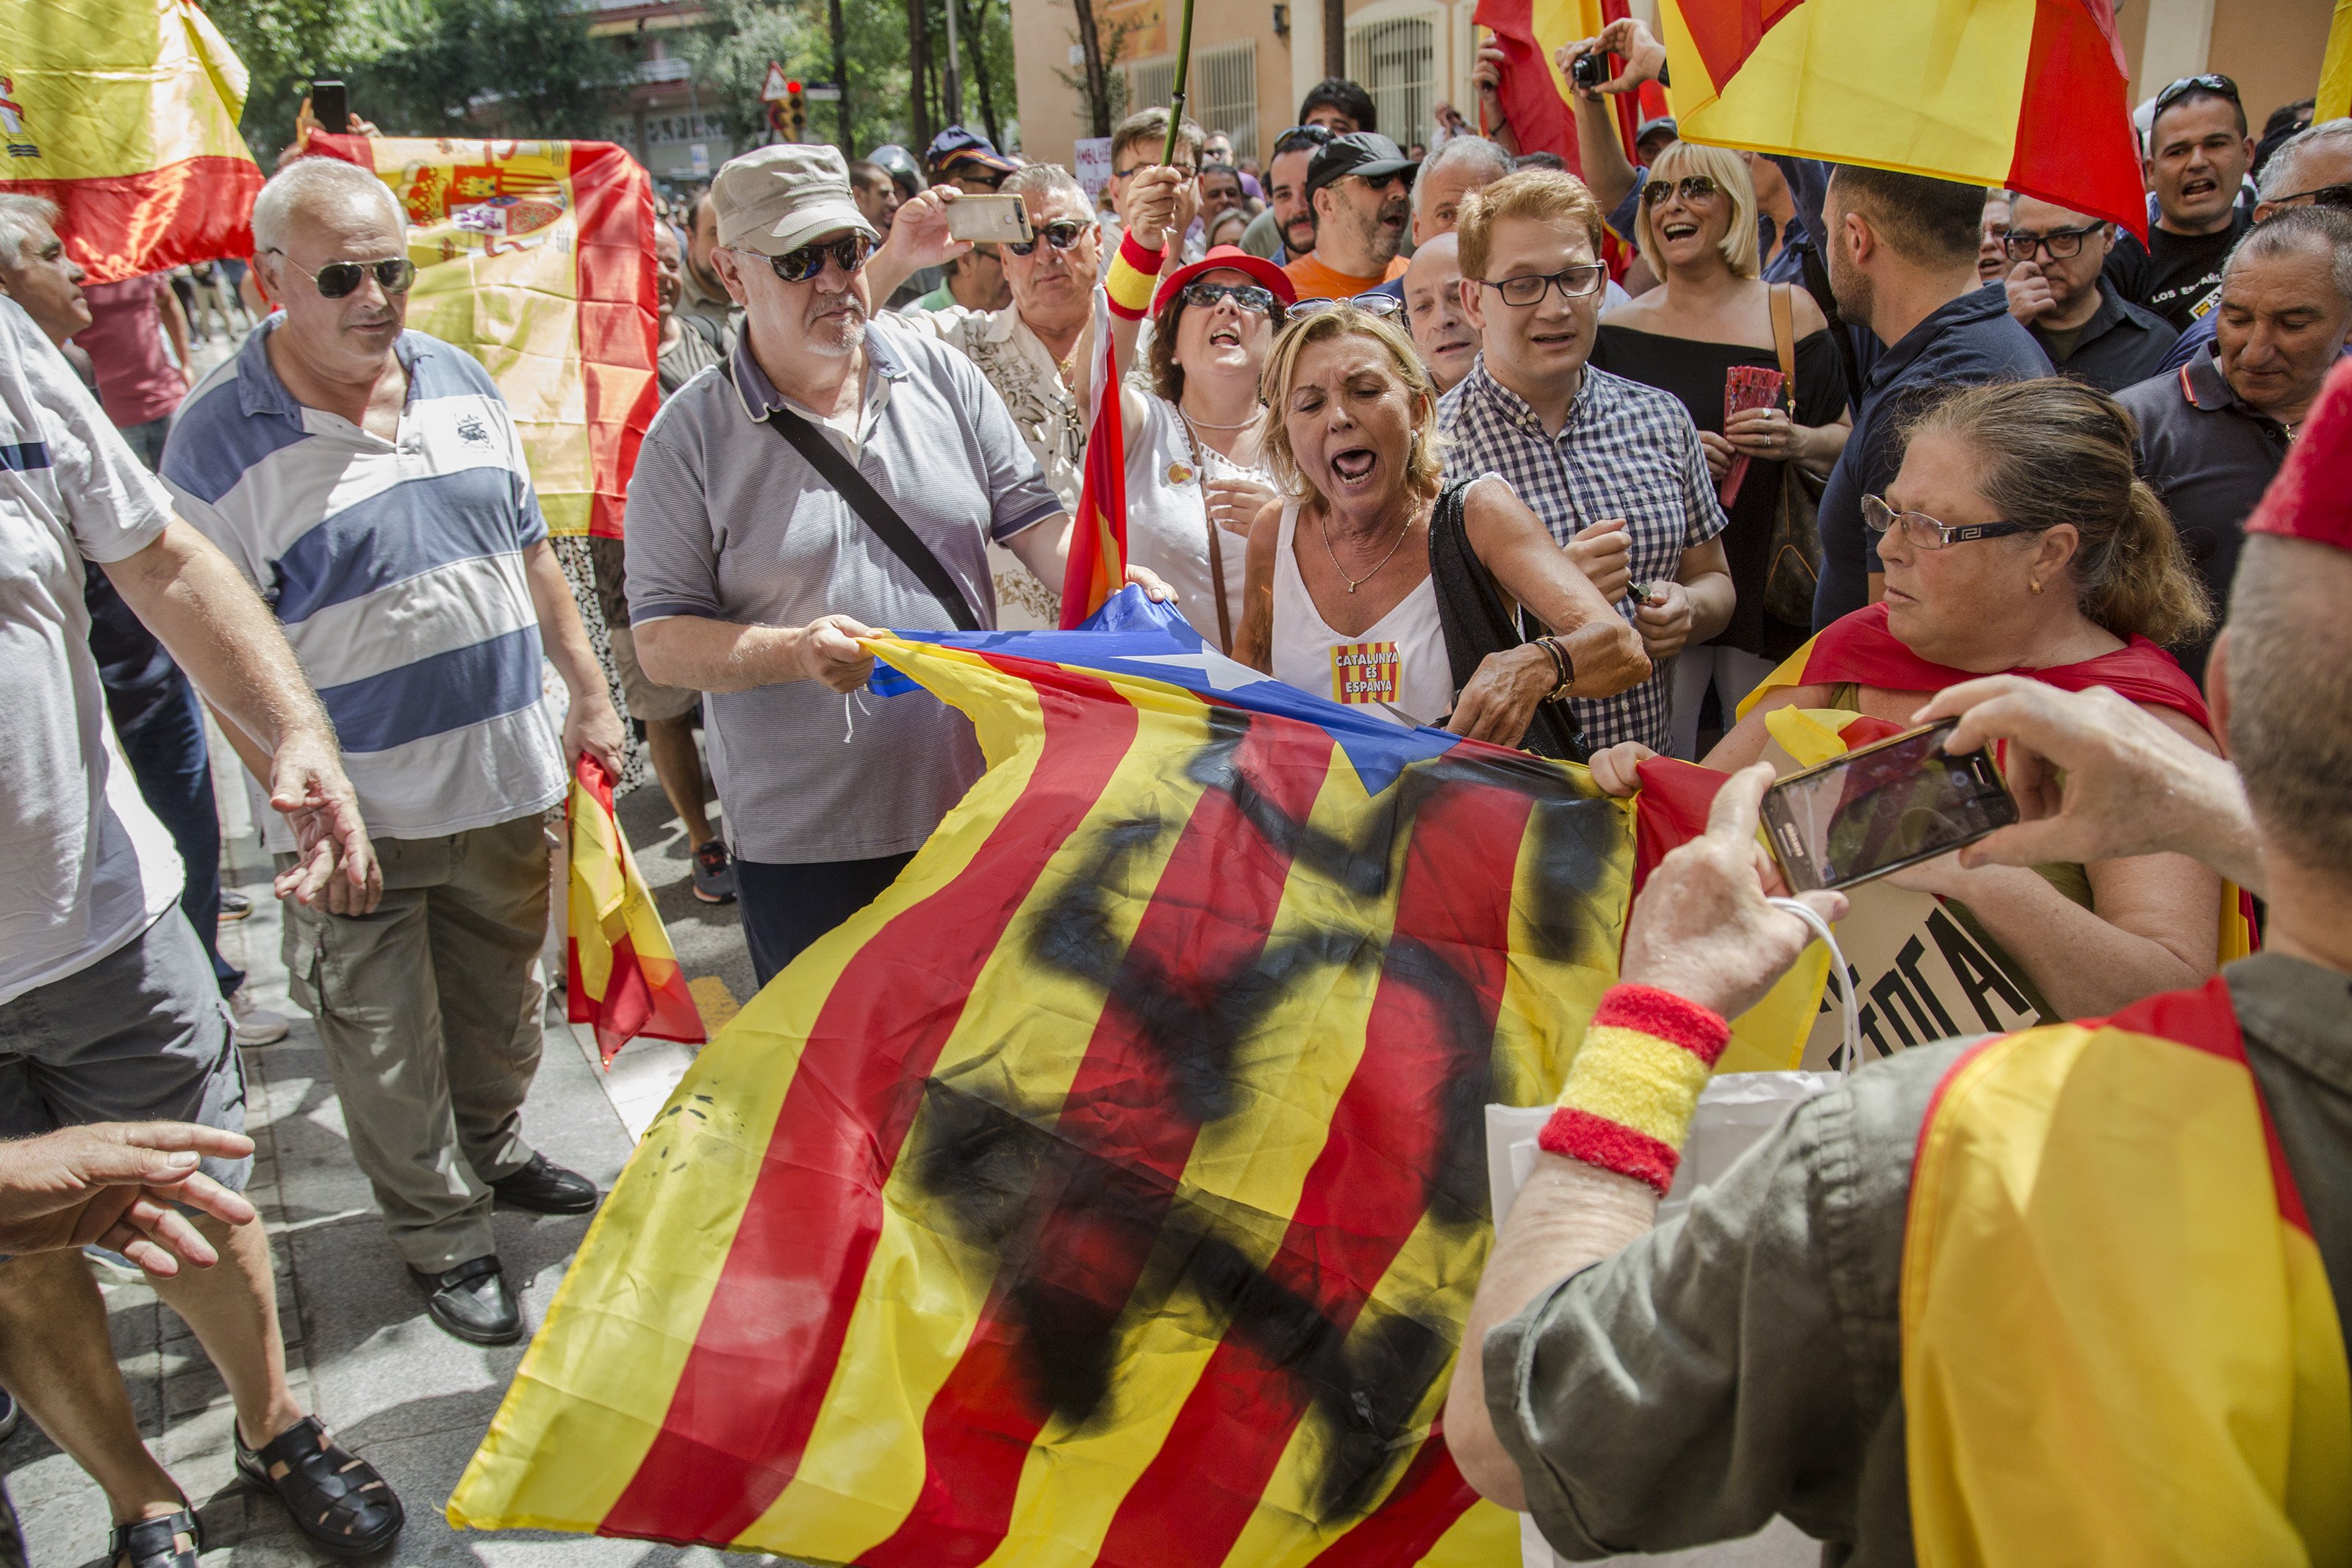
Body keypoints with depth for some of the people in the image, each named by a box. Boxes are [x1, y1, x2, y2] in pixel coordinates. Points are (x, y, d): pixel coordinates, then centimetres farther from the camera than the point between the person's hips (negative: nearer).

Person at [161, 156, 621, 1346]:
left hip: (507, 776, 5)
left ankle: (492, 1152, 46)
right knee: (388, 1048, 10)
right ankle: (443, 1238, 28)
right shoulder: (217, 440, -13)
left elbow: (531, 550, 13)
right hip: (357, 813, -5)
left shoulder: (459, 380, 4)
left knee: (501, 997, 22)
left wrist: (587, 692, 12)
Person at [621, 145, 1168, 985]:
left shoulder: (943, 375, 3)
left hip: (974, 807, 3)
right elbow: (660, 642, -8)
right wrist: (794, 653, -25)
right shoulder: (689, 436, -5)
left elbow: (1034, 519, 5)